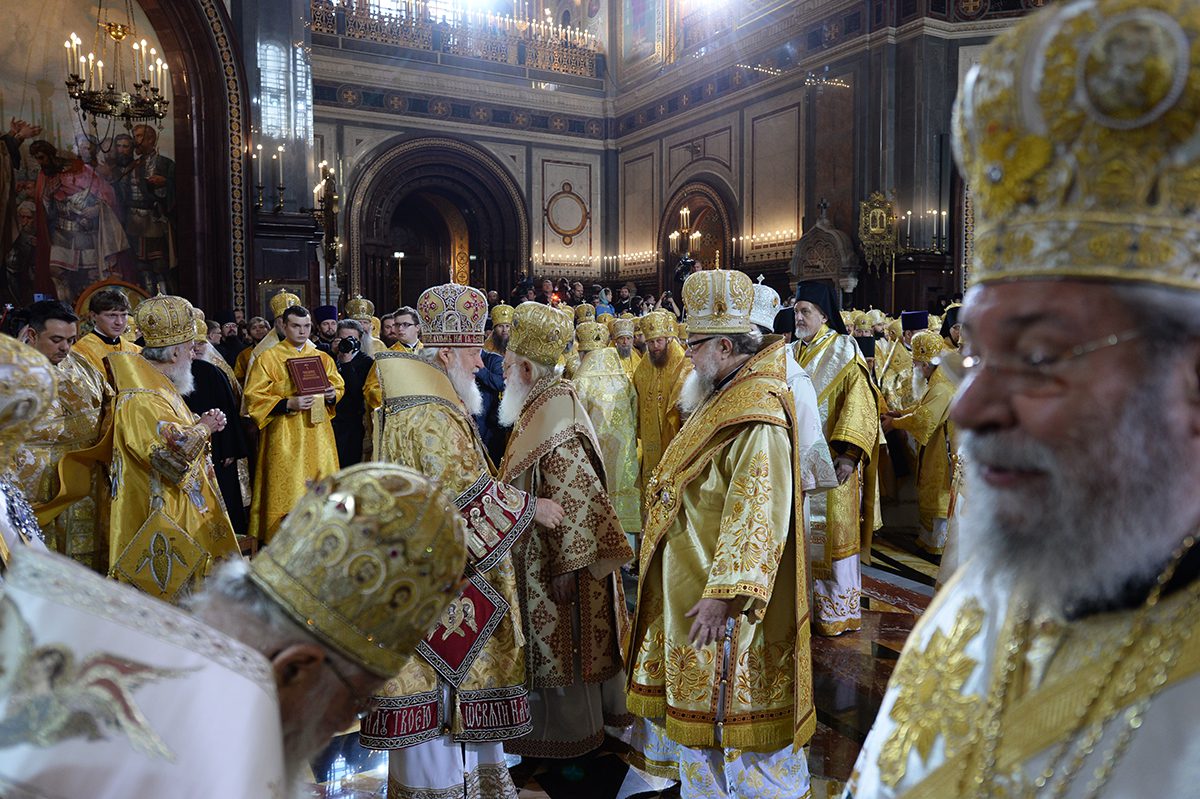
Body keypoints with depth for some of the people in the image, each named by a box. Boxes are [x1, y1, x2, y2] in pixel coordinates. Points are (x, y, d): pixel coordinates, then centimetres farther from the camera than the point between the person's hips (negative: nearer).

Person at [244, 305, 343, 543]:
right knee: (286, 493, -4)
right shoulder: (267, 359, 0)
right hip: (284, 438, -4)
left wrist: (332, 395, -4)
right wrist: (288, 404, -18)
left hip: (318, 436, 4)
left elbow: (339, 386, 19)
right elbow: (254, 398, -5)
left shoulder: (322, 358, 12)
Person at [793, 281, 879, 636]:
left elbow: (859, 404, -13)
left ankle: (839, 610, 11)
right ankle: (807, 603, 19)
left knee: (832, 535, -1)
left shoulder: (844, 352, -4)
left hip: (831, 462, -5)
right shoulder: (791, 354, 12)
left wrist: (849, 453, -22)